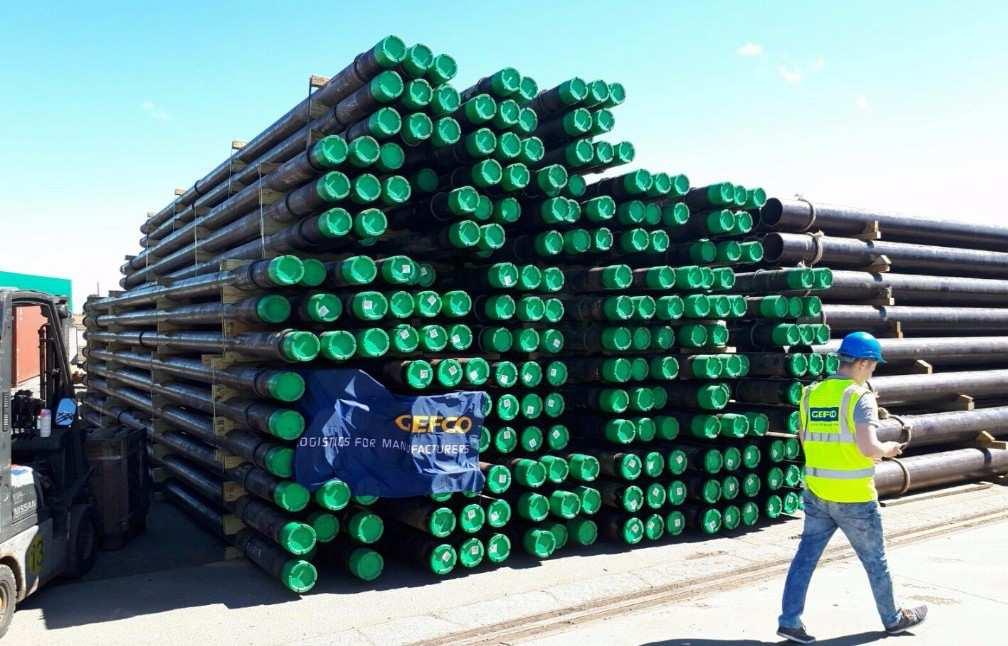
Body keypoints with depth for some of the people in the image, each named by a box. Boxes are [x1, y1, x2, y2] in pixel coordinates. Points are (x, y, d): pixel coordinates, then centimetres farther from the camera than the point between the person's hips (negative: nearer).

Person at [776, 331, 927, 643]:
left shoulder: (811, 393, 4)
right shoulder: (860, 396, -15)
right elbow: (869, 448, -24)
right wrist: (888, 449, -4)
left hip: (816, 492, 5)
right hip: (854, 497, -5)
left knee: (806, 556, 8)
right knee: (875, 560, 16)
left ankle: (789, 620, 6)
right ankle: (893, 619, 35)